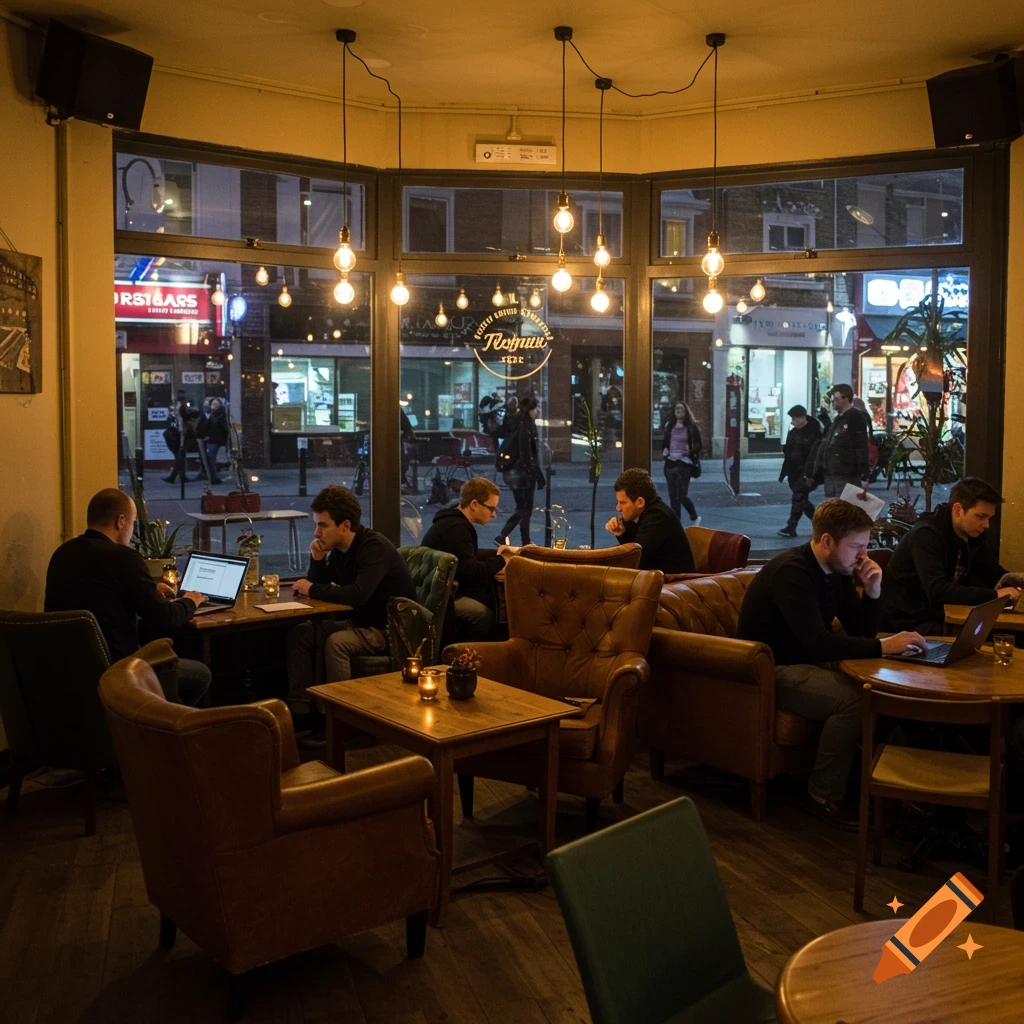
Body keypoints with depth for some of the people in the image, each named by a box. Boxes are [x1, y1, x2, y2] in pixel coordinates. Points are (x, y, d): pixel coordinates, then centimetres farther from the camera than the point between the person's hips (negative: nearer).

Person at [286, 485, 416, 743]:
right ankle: (299, 713, -4)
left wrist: (313, 589, -21)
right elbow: (317, 584, 10)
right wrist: (317, 559, -10)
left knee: (336, 642, -32)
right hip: (361, 622, 9)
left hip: (391, 627, -9)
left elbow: (357, 595, -35)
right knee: (299, 634, -4)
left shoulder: (374, 547, -23)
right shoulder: (338, 549, 4)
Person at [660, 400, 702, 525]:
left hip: (684, 463, -5)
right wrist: (664, 451, 5)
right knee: (673, 496, 5)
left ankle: (695, 518, 16)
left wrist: (691, 451, -17)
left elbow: (700, 446, 2)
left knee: (682, 495, -9)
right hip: (670, 462, 5)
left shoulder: (691, 427, -2)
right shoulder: (669, 425, 10)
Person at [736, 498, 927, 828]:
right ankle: (823, 797, -14)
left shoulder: (838, 570, 4)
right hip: (771, 670, -8)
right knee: (852, 700, -28)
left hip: (807, 662, 8)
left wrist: (872, 591, -9)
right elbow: (818, 643, -32)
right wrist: (883, 647, -30)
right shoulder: (791, 572, -23)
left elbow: (860, 633, 7)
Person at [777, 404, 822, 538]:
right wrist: (784, 473, 18)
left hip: (805, 474, -9)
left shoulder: (813, 433, -14)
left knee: (798, 498, -10)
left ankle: (791, 528, -3)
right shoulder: (792, 433, 13)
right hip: (794, 473, 9)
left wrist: (810, 475, -24)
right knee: (801, 500, 11)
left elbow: (814, 456, -20)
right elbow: (788, 455, 19)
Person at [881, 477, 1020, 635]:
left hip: (942, 616, 8)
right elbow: (938, 592, -32)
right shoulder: (927, 535, -20)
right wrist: (994, 595, -34)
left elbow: (997, 576, 13)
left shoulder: (972, 535, 5)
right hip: (911, 622, -8)